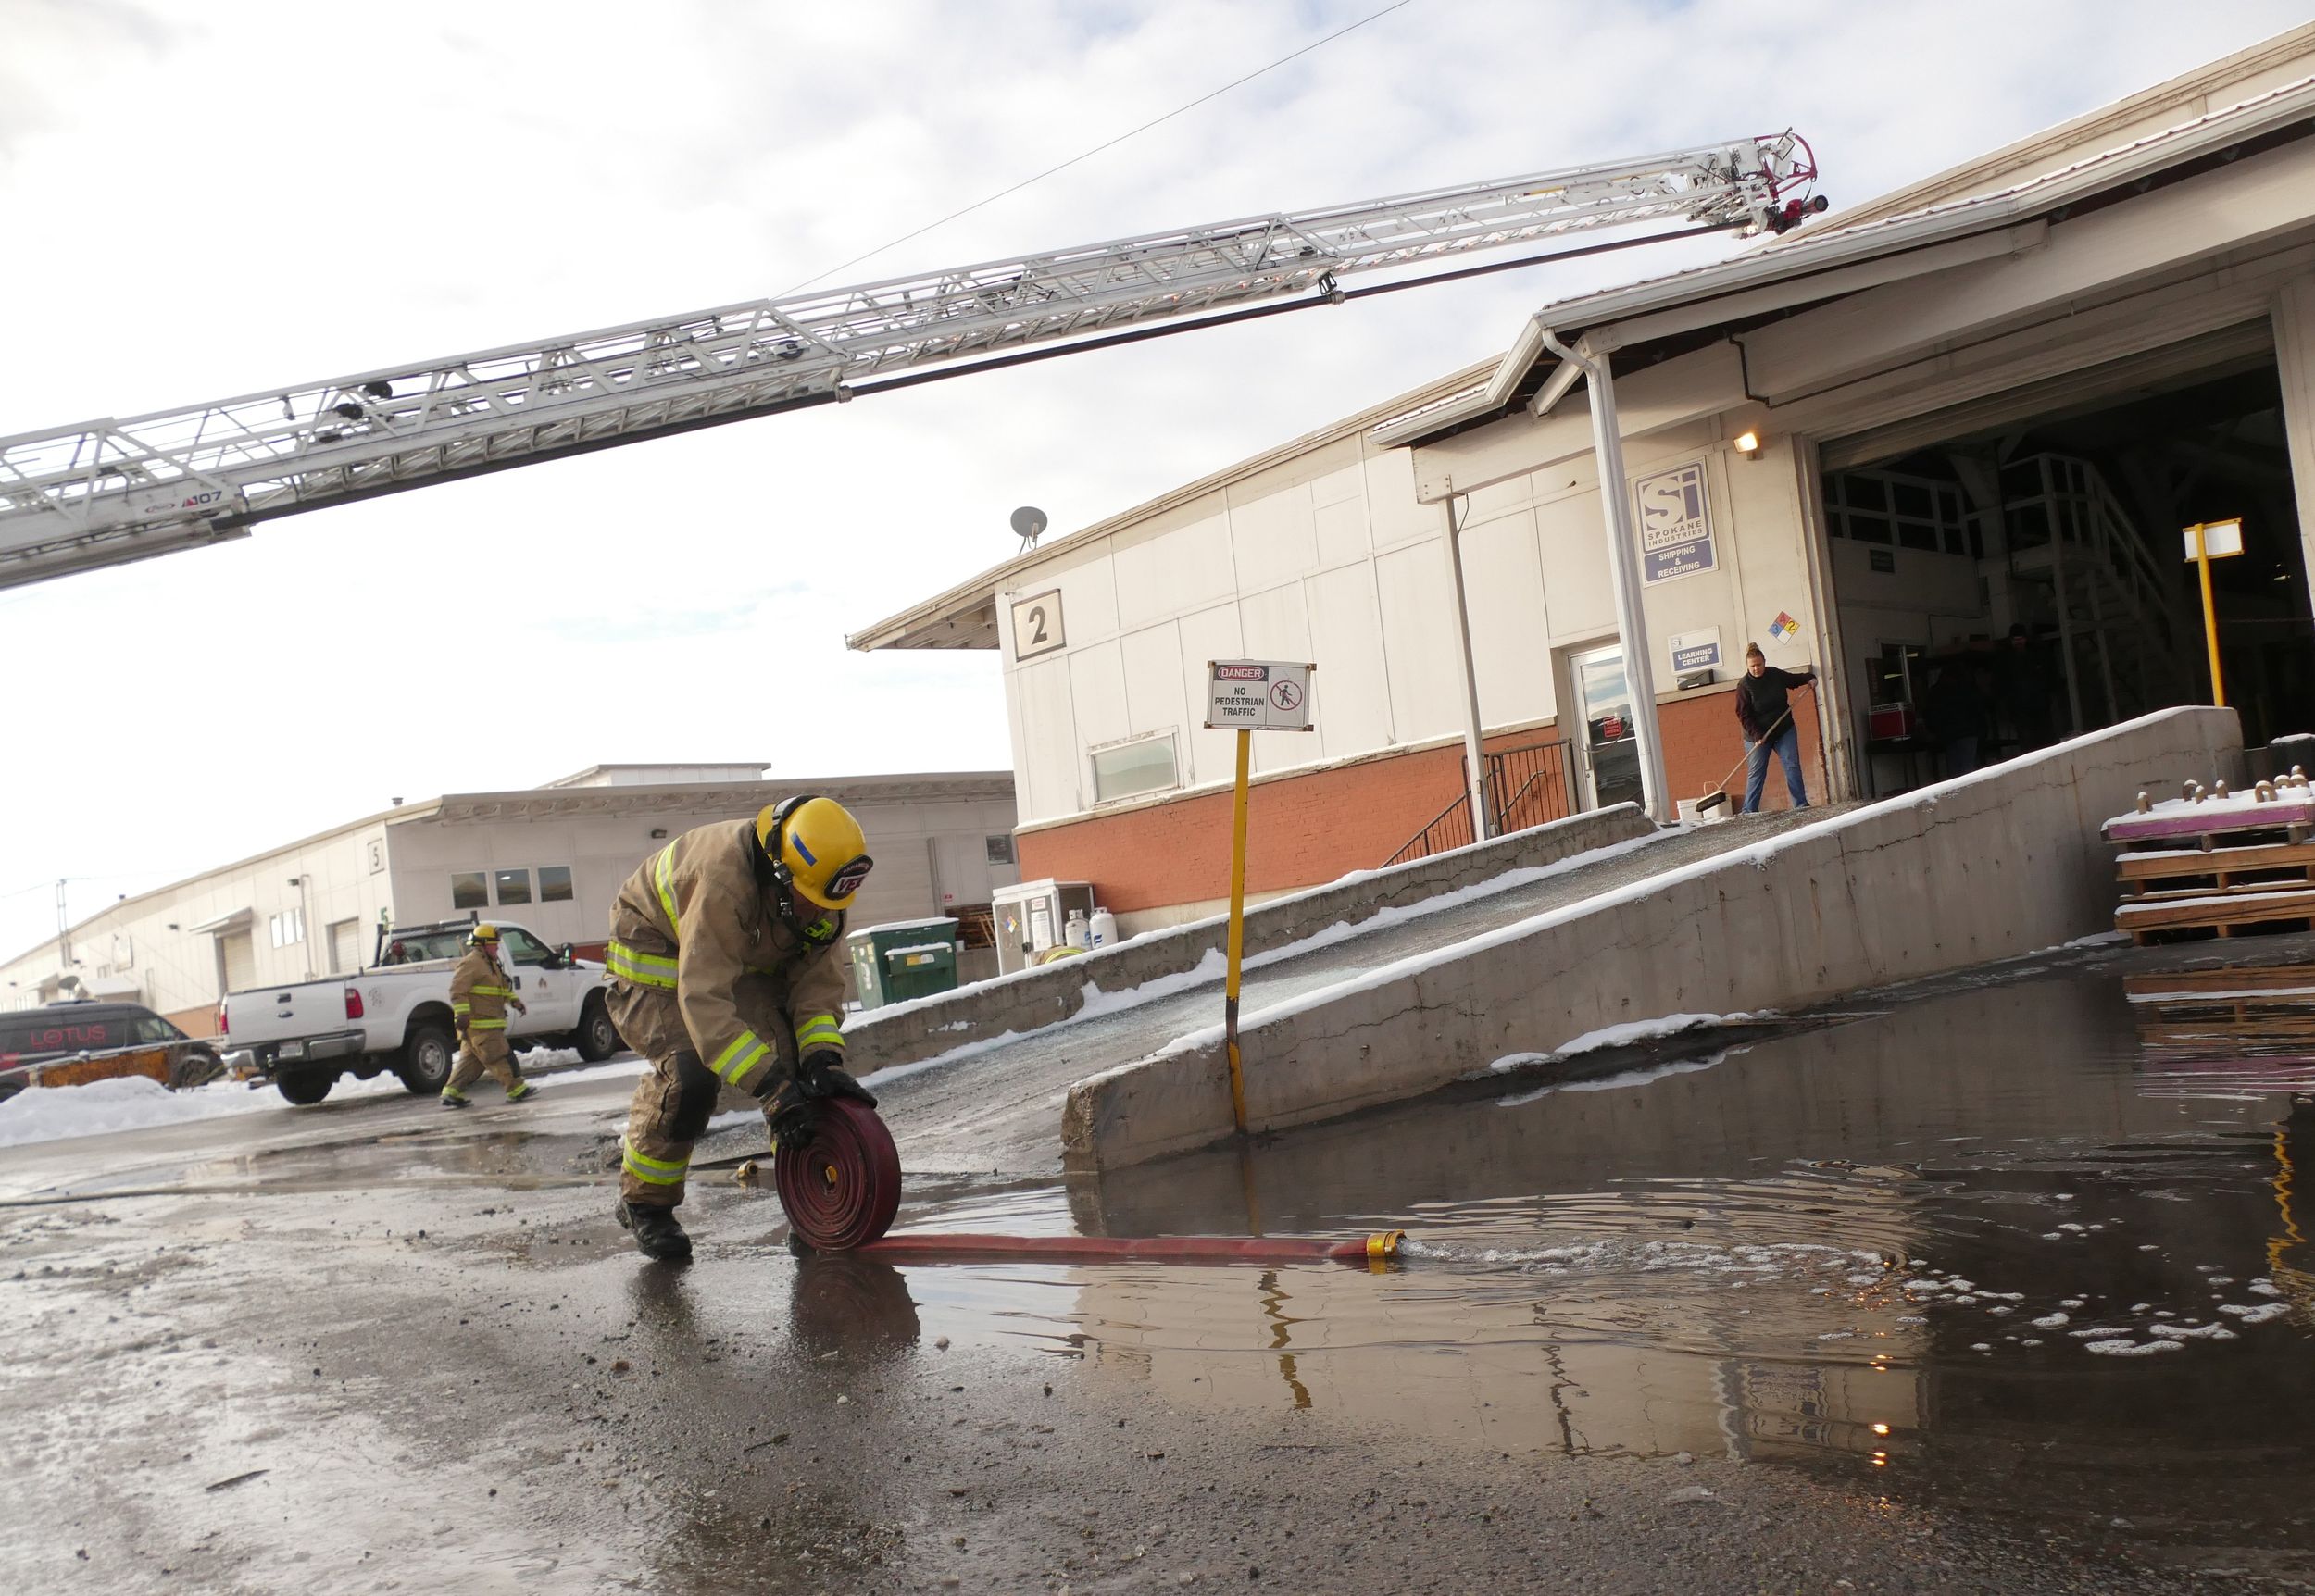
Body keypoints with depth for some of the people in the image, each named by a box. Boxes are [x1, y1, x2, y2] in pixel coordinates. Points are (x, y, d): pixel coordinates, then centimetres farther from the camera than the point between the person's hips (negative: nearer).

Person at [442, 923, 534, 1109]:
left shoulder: (490, 964, 22)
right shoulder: (471, 963, -12)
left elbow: (503, 987, 33)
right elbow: (457, 990, -19)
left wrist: (515, 1001, 22)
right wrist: (462, 1013, -26)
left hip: (488, 1022, 11)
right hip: (479, 1023, -11)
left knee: (471, 1060, 11)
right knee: (499, 1057, -6)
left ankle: (452, 1093, 12)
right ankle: (516, 1089, -3)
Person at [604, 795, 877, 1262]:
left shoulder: (819, 893, -18)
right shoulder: (722, 881, -40)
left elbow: (818, 982, -13)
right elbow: (704, 1001, -42)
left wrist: (823, 1060, -30)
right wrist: (771, 1086, -45)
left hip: (743, 965, 6)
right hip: (655, 957, -6)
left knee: (802, 1061, -14)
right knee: (692, 1073, -27)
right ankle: (643, 1202, -6)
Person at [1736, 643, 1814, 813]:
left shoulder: (1776, 675, -2)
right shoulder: (1744, 685, -13)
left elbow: (1794, 679, 20)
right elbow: (1743, 715, -15)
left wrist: (1809, 677, 1)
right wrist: (1756, 735, -23)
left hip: (1785, 731, 3)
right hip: (1757, 736, -3)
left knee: (1792, 767, -1)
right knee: (1755, 773, 0)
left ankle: (1801, 804, 4)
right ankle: (1749, 810, 5)